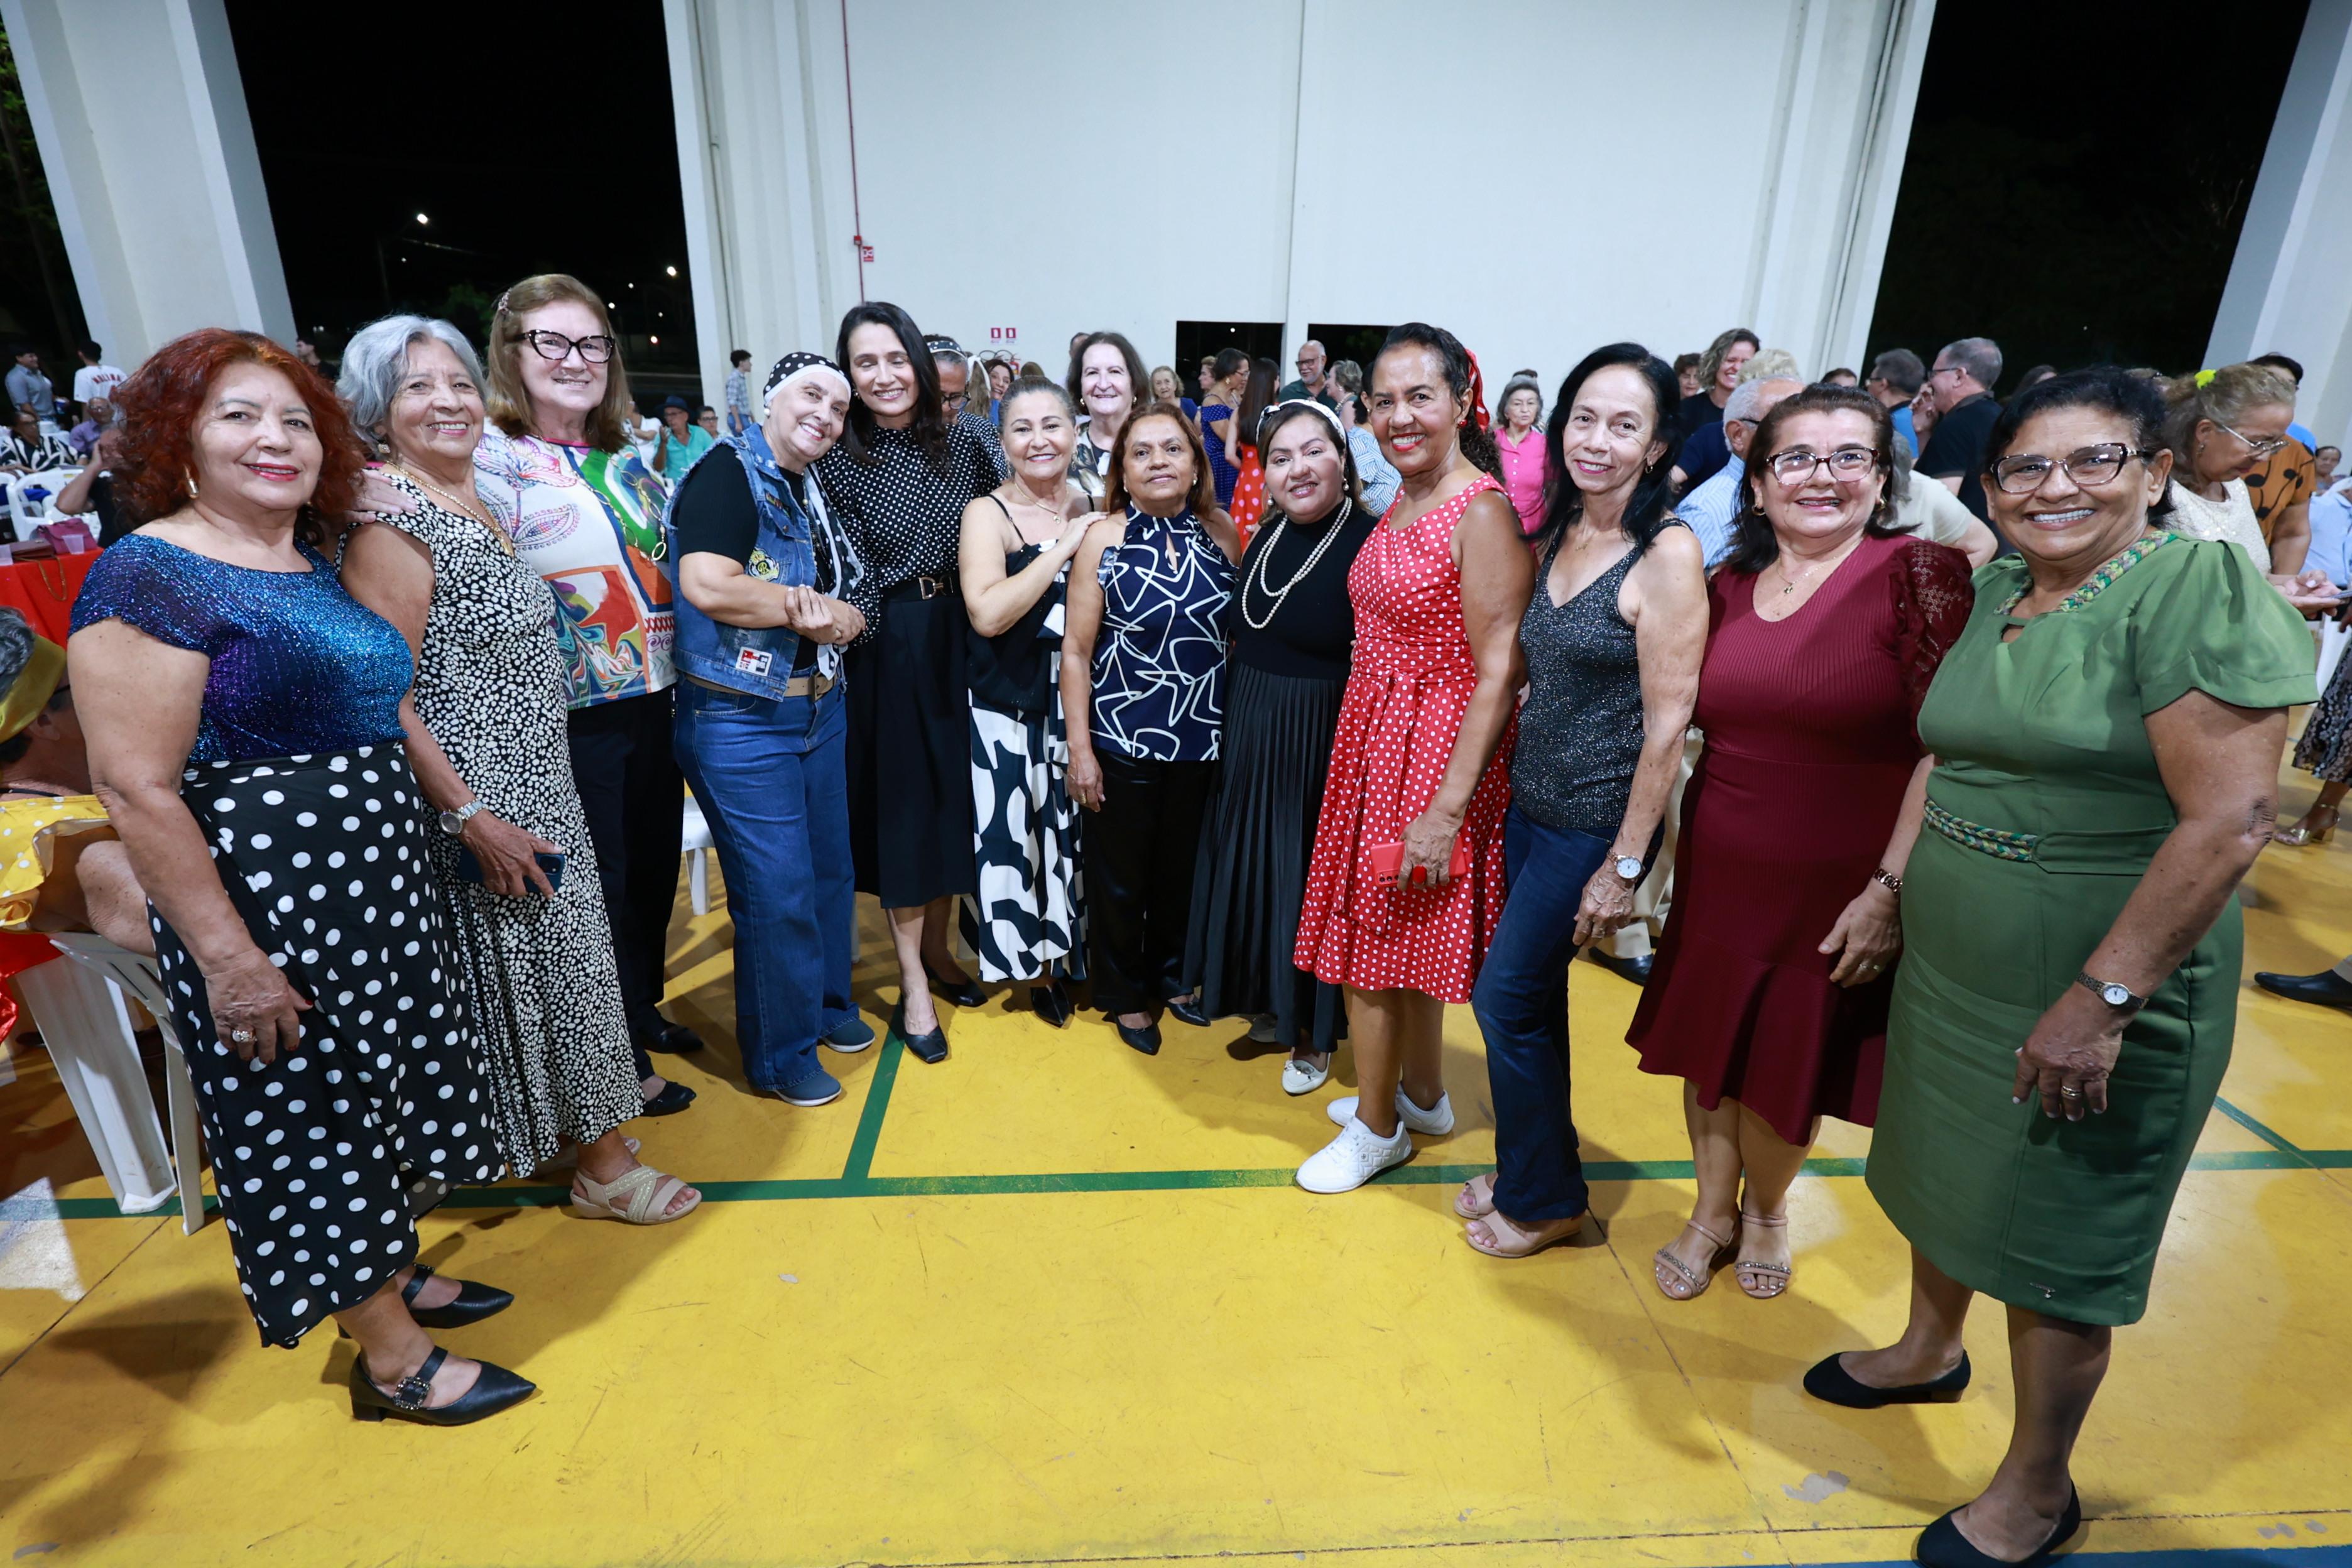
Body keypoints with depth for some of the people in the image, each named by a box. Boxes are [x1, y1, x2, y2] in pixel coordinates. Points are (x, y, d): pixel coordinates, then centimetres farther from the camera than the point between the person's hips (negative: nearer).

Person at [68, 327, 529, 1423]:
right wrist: (228, 959, -21)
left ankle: (397, 1279, 41)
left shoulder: (315, 570, 9)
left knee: (378, 1088, 20)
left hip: (374, 879, 8)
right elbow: (135, 787, -19)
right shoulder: (150, 575, -15)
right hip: (263, 898, -8)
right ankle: (393, 1361, 22)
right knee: (309, 1115, 6)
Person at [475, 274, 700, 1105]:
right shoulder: (489, 459, -12)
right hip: (573, 720, -7)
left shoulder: (625, 459, 10)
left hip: (653, 701, 7)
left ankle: (646, 1010, 40)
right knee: (600, 888, 7)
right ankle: (623, 1064, 24)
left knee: (656, 868, 18)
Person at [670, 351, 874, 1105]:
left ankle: (827, 1003, 38)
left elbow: (851, 605, 12)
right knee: (777, 890, -1)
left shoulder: (816, 491, 13)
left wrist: (829, 612, -12)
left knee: (831, 868, 17)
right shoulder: (729, 473, -11)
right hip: (741, 719, -8)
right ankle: (780, 1054, 18)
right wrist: (811, 608, -14)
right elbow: (706, 586, -26)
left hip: (822, 708, 8)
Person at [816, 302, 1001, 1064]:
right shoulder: (835, 459, -6)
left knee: (954, 793, 11)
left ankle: (937, 947, 31)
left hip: (959, 641, 4)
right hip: (886, 650, -3)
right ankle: (912, 984, 15)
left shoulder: (962, 442, 3)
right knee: (898, 802, 3)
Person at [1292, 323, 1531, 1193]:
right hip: (1374, 735, 8)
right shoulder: (1402, 505, 9)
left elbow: (1499, 672, -20)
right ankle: (1423, 1095, 39)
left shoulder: (1483, 514, -17)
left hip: (1432, 748, -8)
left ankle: (1377, 1125, 25)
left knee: (1375, 941, 4)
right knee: (1396, 933, 19)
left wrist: (1449, 805, -23)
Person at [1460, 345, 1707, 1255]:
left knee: (1506, 998, 0)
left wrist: (1625, 866, -17)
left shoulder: (1667, 553, -16)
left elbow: (1668, 722, -17)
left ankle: (1545, 1201, 22)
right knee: (1534, 995, 16)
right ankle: (1534, 1166, 36)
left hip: (1599, 822, -7)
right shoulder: (1554, 538, 7)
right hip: (1530, 804, 7)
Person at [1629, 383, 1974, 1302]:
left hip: (1839, 888, -3)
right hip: (1717, 874, 4)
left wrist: (1891, 888, -18)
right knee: (1707, 1049, 15)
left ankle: (1765, 1209, 43)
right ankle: (1712, 1212, 39)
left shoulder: (1920, 574, -11)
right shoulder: (1727, 588, 3)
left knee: (1791, 1064, 13)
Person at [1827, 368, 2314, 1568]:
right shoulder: (1997, 595, 6)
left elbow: (2231, 819, -22)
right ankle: (1929, 1352, 50)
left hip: (2100, 988, -6)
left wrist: (2102, 1000, -24)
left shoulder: (2198, 588, -16)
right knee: (1944, 1173, 23)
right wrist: (1892, 886, 11)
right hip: (1950, 968, 7)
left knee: (2054, 1242, 9)